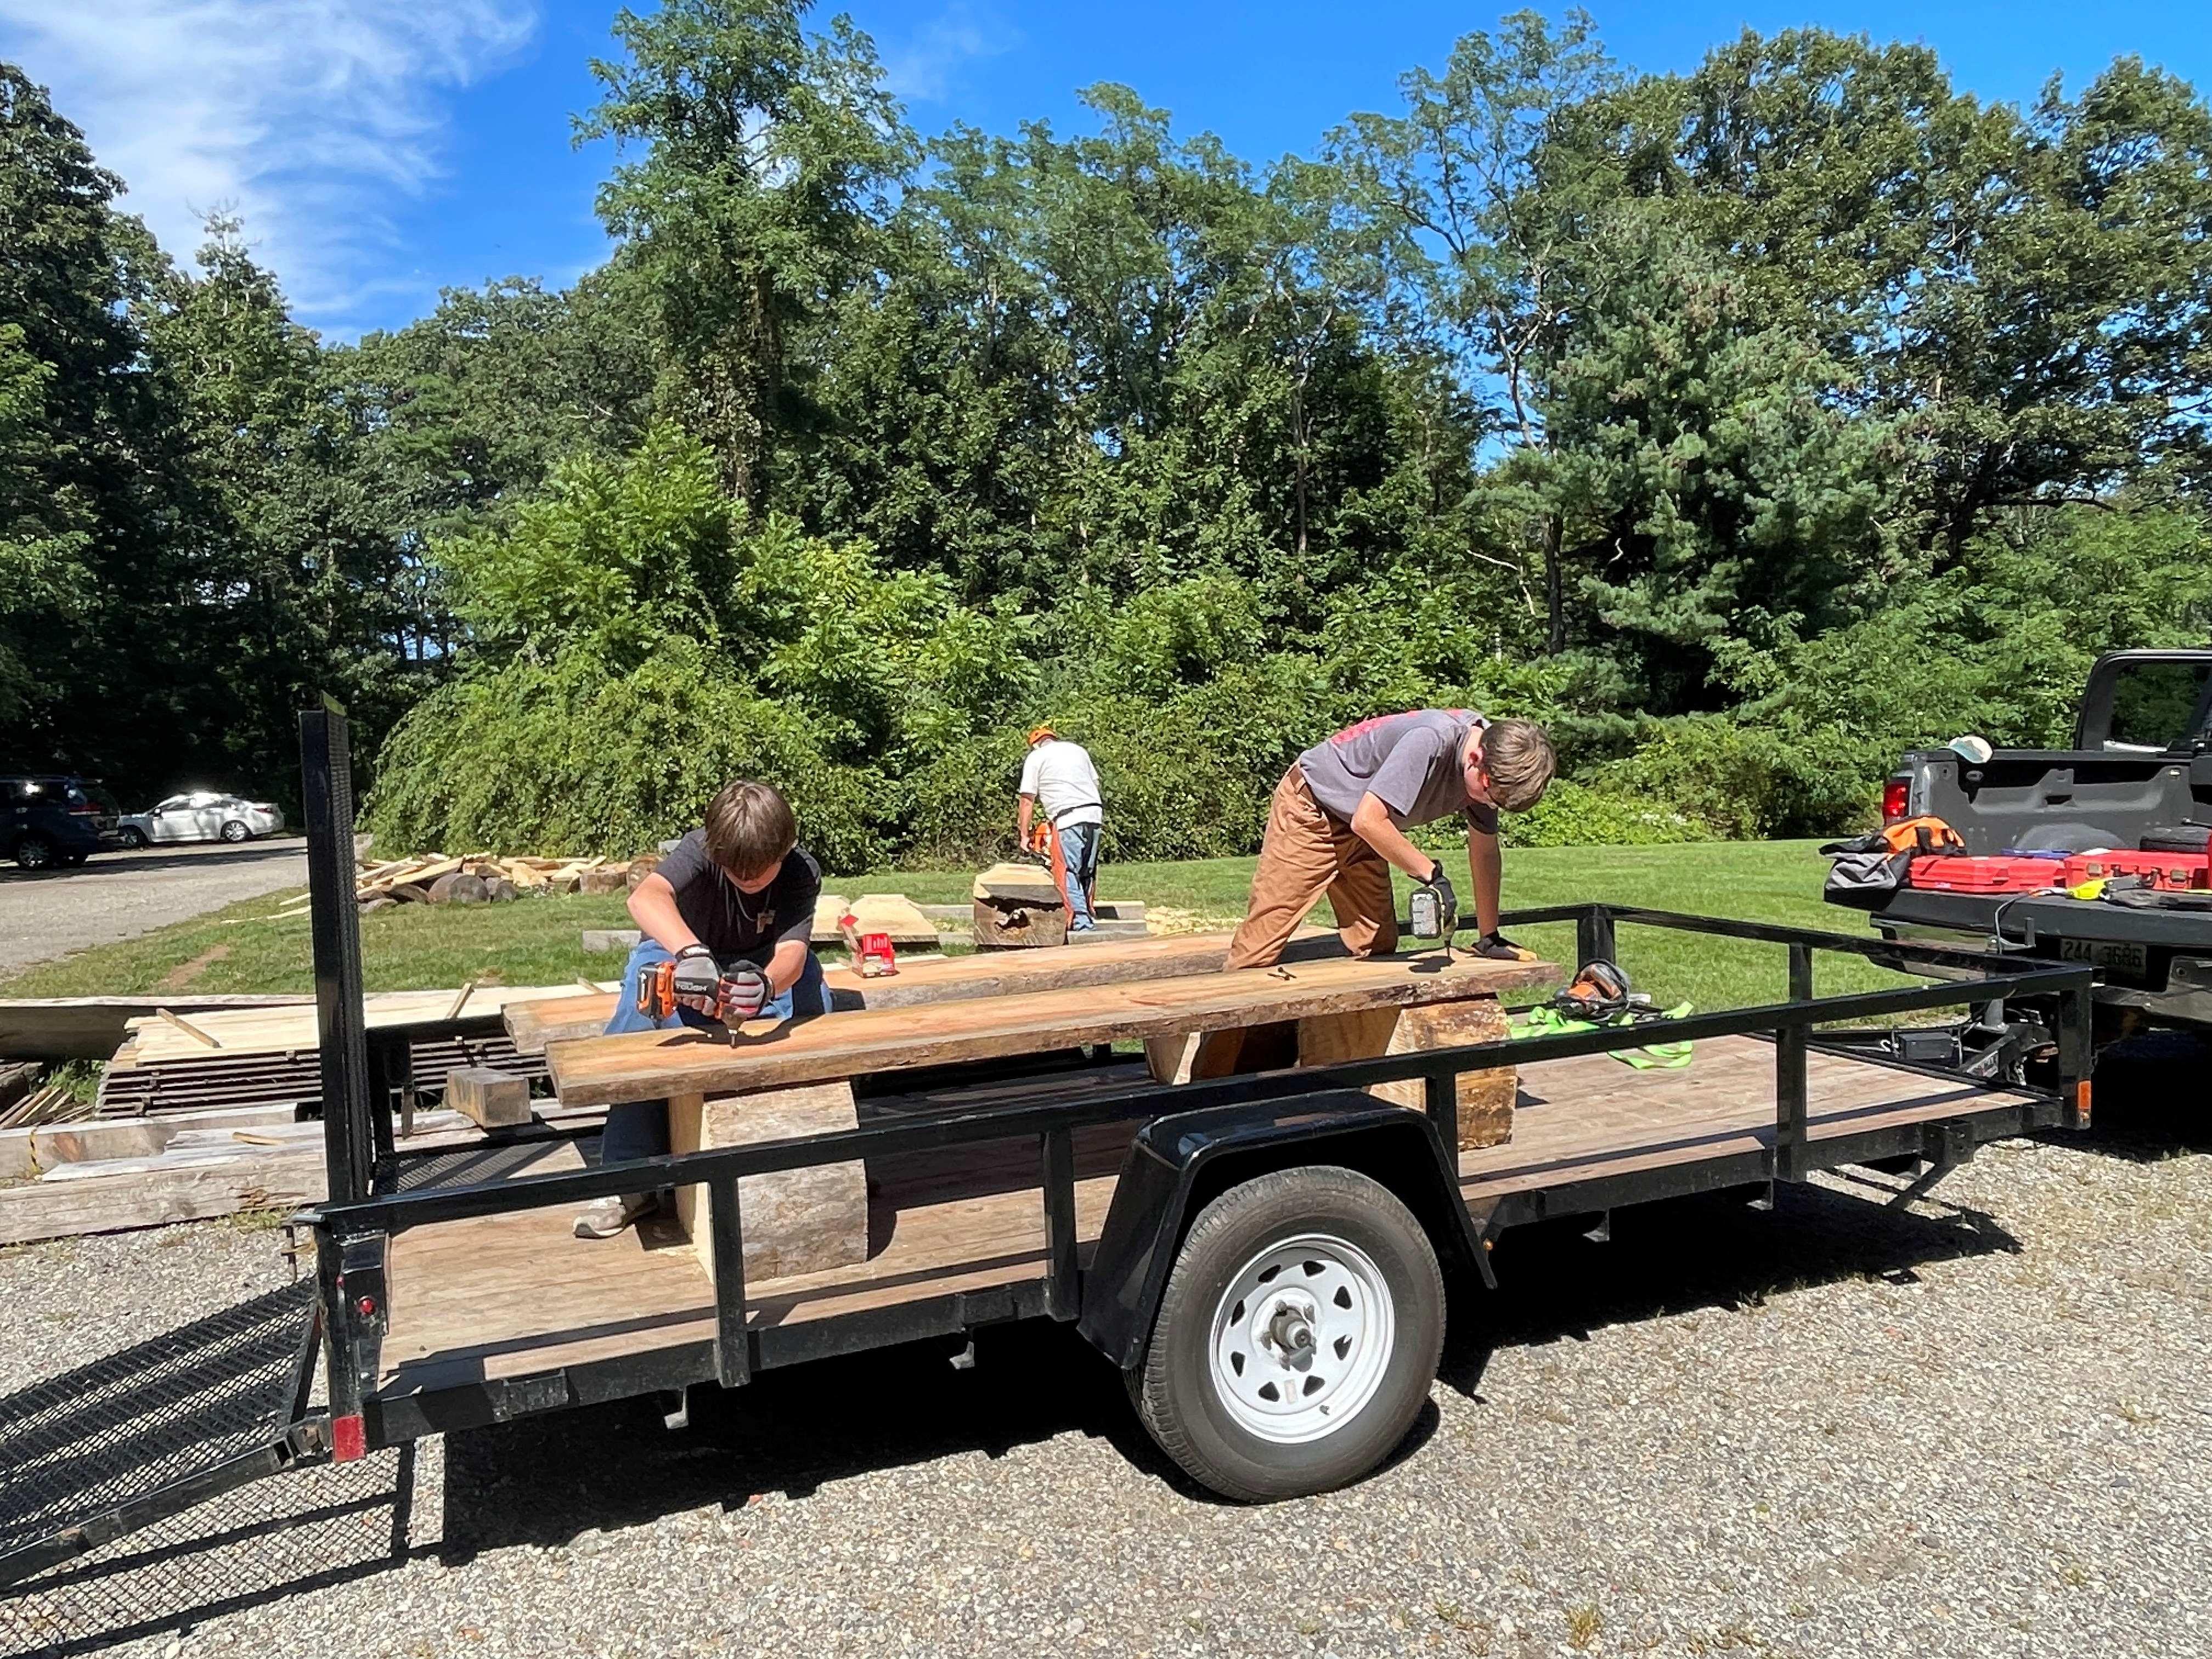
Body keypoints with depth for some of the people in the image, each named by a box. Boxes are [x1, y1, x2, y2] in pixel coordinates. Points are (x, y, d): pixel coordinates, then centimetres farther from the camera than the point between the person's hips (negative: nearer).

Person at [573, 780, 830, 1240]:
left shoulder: (802, 874, -25)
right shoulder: (701, 849, -31)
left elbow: (790, 953, -40)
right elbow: (645, 897, -52)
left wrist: (767, 985, -65)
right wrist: (691, 953, -72)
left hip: (758, 968, 1)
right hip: (678, 952, -1)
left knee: (807, 977, -31)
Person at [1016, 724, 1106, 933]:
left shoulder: (1035, 758, 6)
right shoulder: (1078, 750, 22)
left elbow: (1027, 800, 5)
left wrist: (1024, 836, 11)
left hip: (1069, 821, -6)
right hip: (1095, 815, 6)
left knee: (1069, 874, -4)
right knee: (1088, 874, 13)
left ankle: (1082, 925, -11)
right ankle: (1090, 919, 14)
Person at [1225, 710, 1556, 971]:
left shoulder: (1492, 762, -10)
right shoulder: (1431, 742, -35)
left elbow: (1484, 850, 1)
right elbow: (1368, 821, -38)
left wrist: (1489, 938, 1)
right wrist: (1432, 874, -28)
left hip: (1360, 835, 8)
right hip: (1310, 808, -8)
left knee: (1378, 946, 3)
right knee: (1263, 937, -10)